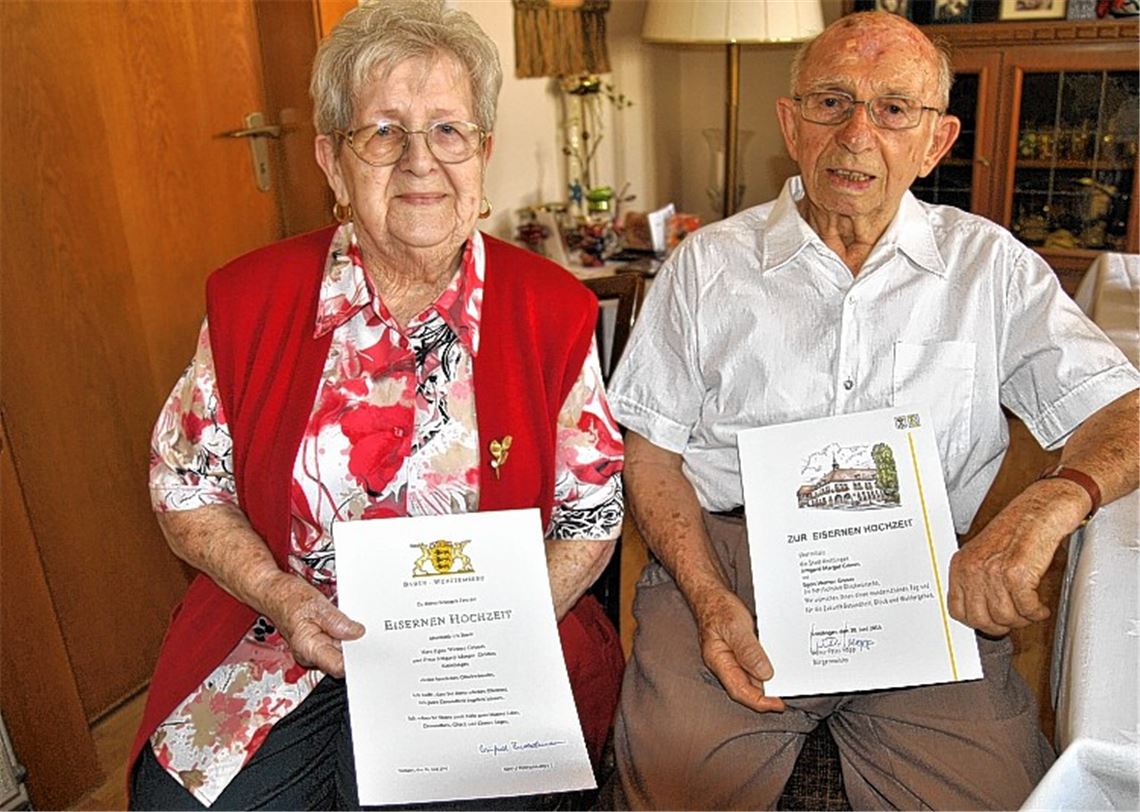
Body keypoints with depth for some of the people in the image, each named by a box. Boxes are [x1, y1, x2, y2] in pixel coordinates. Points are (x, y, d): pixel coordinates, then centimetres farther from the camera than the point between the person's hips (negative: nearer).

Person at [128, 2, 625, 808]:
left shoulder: (552, 309, -5)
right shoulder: (251, 298, -3)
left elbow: (591, 516, 0)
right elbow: (185, 487, 6)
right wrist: (282, 598, -10)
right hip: (282, 636, 2)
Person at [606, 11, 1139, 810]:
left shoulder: (991, 267, 7)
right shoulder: (707, 264, 6)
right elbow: (653, 448, 6)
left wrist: (1050, 502, -24)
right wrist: (708, 599, -10)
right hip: (725, 565, -1)